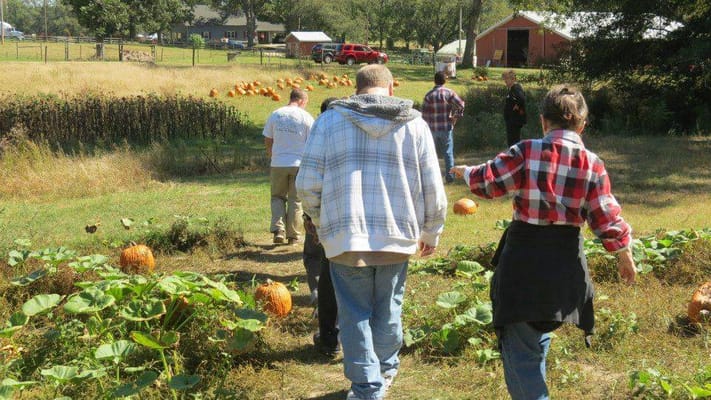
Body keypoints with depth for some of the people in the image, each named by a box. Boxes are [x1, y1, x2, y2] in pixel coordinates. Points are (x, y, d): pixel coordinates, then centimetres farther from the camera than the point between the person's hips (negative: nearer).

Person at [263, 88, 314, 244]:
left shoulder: (275, 115, 2)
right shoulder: (306, 117, -5)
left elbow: (267, 141, 7)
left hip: (278, 164, 2)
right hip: (299, 164, -1)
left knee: (277, 197, 16)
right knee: (295, 200, 9)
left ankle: (278, 229, 0)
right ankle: (293, 235, 13)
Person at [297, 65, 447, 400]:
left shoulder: (329, 120, 1)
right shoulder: (414, 124, 3)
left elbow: (307, 184, -3)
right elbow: (433, 190, 3)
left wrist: (321, 222, 16)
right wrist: (431, 233, 18)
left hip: (345, 237, -2)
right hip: (397, 237, 2)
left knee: (355, 315, 10)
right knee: (388, 311, 20)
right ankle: (386, 370, 39)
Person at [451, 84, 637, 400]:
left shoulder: (526, 153, -9)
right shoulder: (592, 164, -1)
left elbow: (485, 182, -4)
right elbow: (607, 220, -1)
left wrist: (467, 172, 18)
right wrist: (624, 254, 15)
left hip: (524, 258, -4)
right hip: (565, 260, 4)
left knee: (520, 349, 0)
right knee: (537, 336, 27)